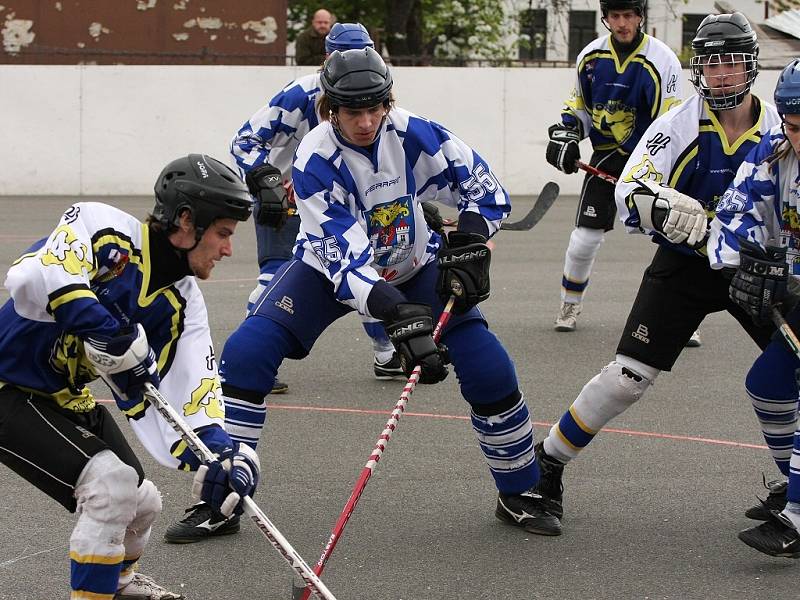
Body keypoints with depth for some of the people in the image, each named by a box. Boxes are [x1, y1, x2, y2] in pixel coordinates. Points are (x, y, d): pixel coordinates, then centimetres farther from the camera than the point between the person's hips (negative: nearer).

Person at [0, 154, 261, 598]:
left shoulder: (182, 306, -4)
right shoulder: (103, 230, -24)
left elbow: (189, 391, -11)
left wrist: (217, 452, -30)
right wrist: (110, 333, -44)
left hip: (65, 398, 8)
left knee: (142, 504, 15)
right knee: (112, 484, -22)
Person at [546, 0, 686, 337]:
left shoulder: (662, 60, -13)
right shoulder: (591, 56, -1)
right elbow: (579, 105, 16)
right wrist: (565, 133, -1)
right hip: (606, 156, 3)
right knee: (586, 236, -2)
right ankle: (570, 305, 22)